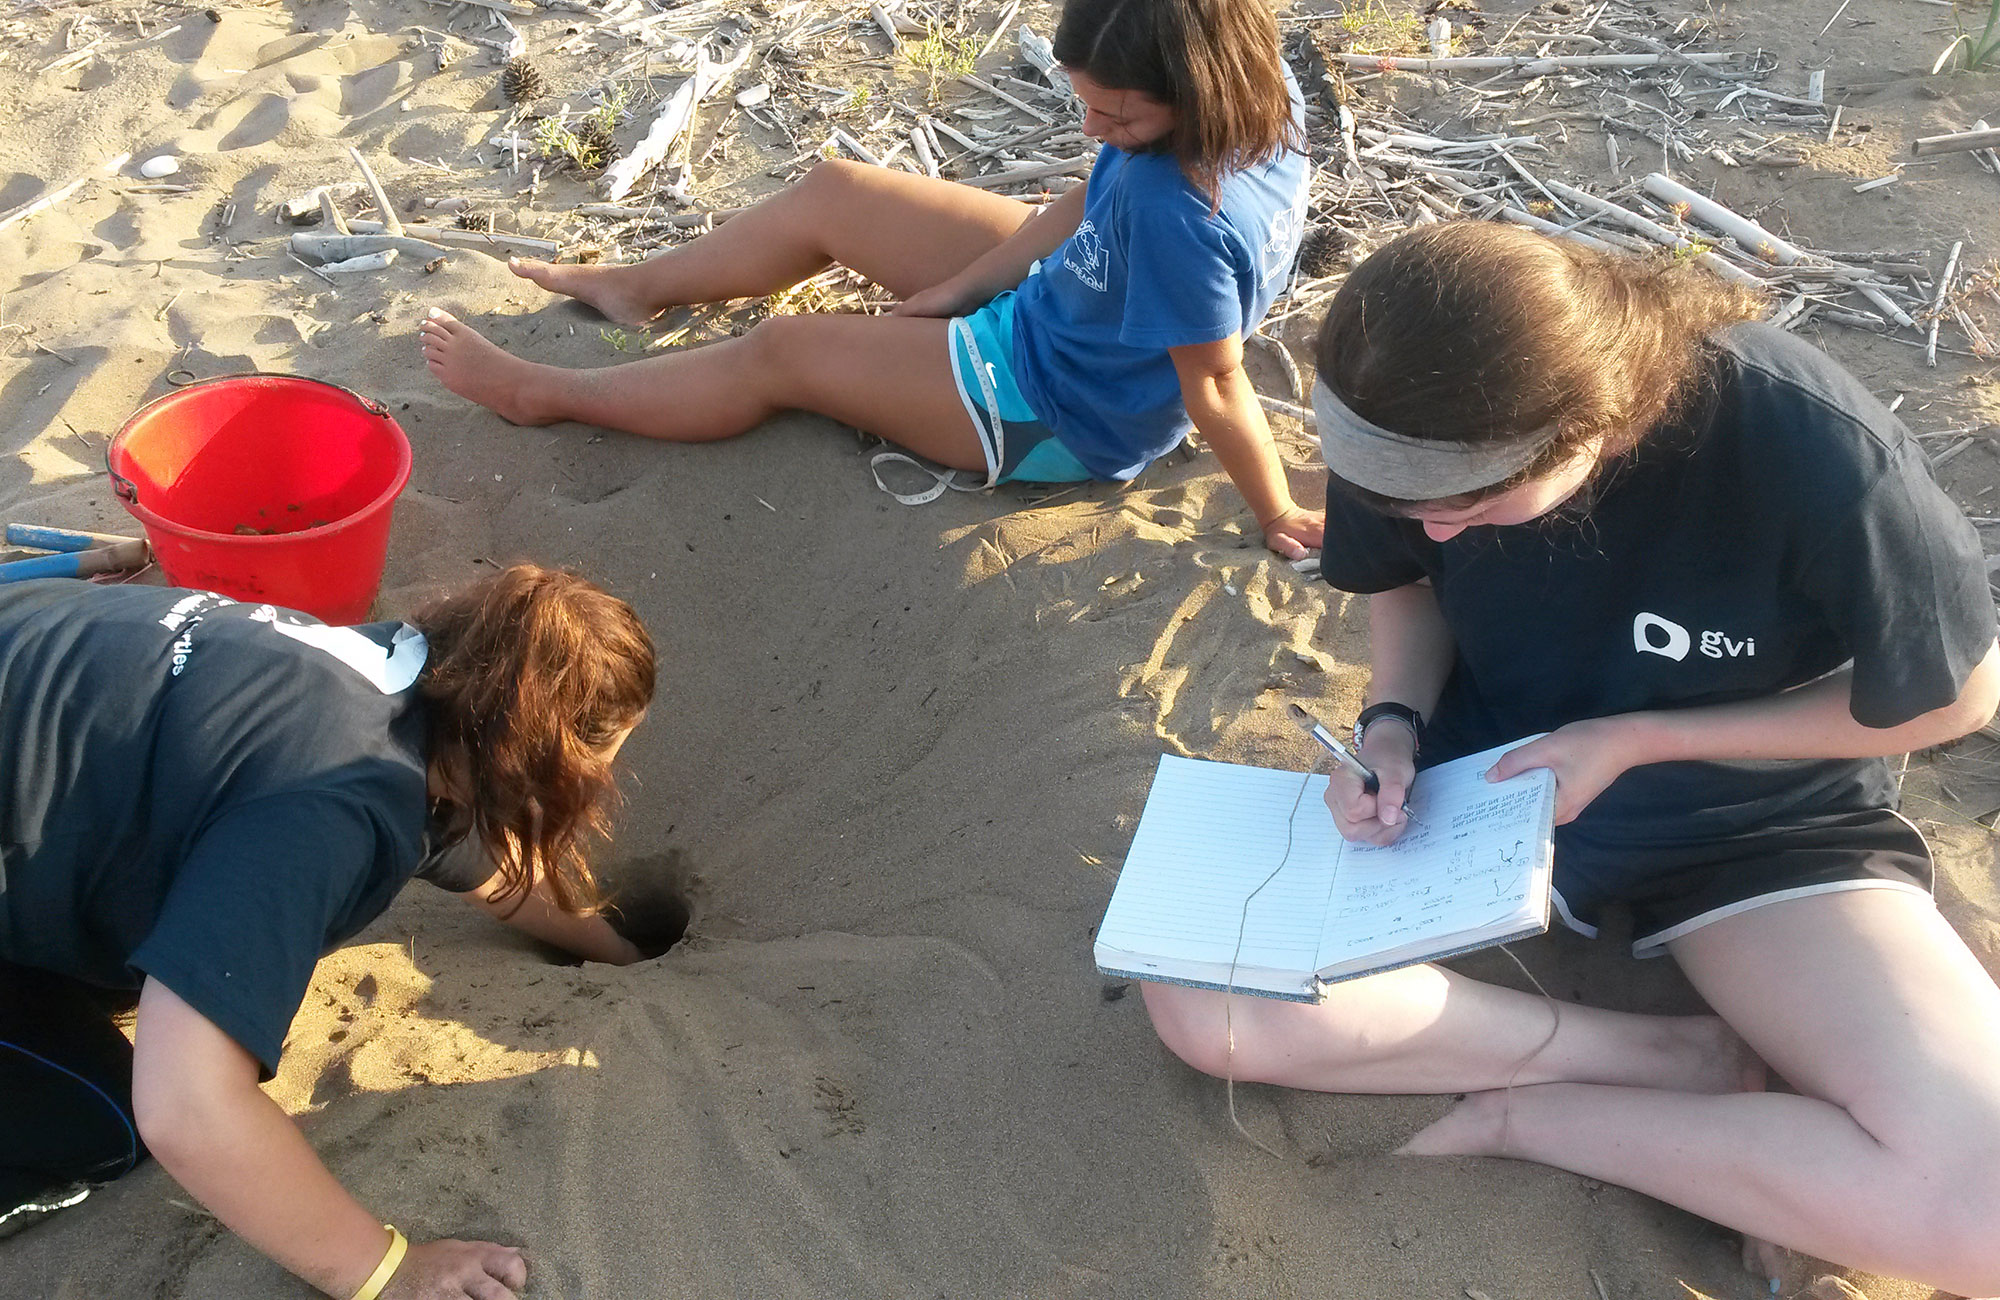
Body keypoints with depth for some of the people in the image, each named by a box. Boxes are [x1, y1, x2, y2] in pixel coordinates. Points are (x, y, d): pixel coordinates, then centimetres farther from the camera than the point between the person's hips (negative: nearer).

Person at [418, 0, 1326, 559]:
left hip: (1058, 414, -8)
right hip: (1054, 299, 8)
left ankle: (540, 395, 22)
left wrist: (1279, 515, -21)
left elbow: (1217, 392, -30)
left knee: (782, 354, 3)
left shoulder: (1179, 214, -41)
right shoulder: (1258, 88, -14)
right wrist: (954, 290, -3)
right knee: (831, 193, 11)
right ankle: (639, 285, 35)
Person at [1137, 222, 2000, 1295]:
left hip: (1756, 821, -3)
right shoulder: (1428, 432, -19)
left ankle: (1523, 1113, -9)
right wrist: (1393, 725, -15)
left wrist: (1638, 741, -18)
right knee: (1201, 1000, -21)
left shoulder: (1812, 452, -31)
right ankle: (1676, 1063, -13)